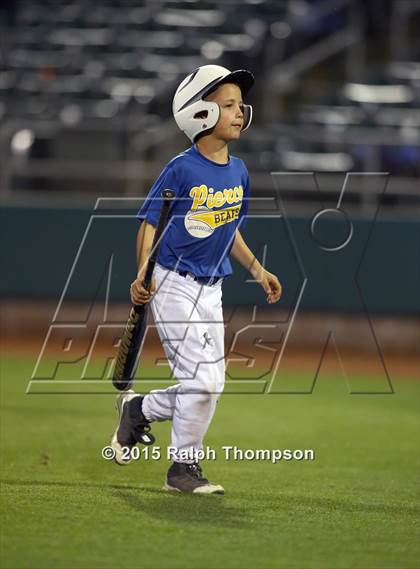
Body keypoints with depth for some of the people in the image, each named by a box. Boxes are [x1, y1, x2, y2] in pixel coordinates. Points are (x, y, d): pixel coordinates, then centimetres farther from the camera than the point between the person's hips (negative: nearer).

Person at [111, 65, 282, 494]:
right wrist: (142, 273, -22)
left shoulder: (238, 171, 8)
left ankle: (137, 410, 26)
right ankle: (183, 469, 8)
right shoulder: (182, 169, -14)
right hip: (173, 285, -7)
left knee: (209, 386, 7)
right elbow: (149, 221, -11)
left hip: (210, 291, 7)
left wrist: (257, 270, 14)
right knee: (202, 380, -11)